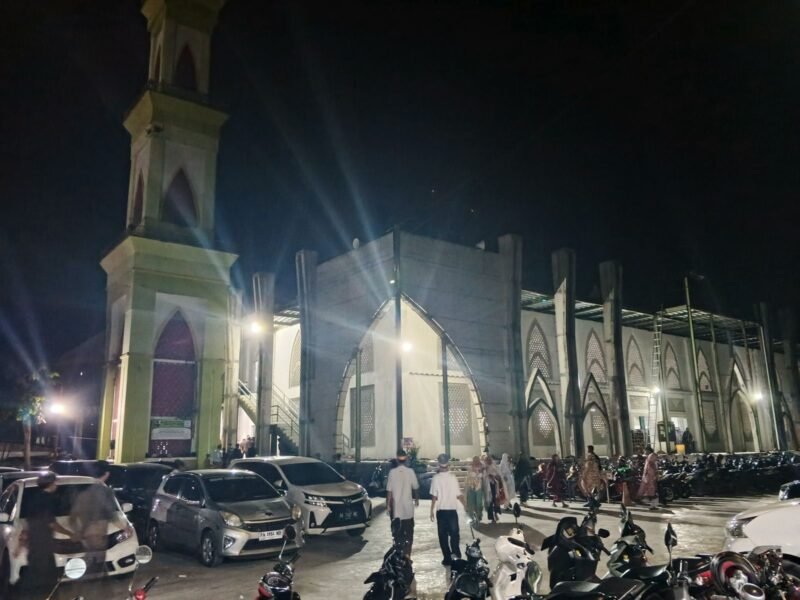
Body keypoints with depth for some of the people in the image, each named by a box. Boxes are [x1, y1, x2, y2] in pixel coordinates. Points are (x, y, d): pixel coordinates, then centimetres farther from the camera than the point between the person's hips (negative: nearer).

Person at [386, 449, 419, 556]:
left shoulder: (392, 472, -10)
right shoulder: (410, 472, -7)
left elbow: (389, 490, -9)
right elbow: (415, 487, 3)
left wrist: (388, 505, 1)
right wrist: (416, 499, 22)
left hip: (396, 507, 0)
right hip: (408, 507, 0)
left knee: (397, 532, 11)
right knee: (408, 532, 11)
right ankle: (407, 554, 8)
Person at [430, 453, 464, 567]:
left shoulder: (436, 478, -9)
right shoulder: (453, 477, -6)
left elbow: (434, 497, -9)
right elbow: (459, 495, -4)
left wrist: (432, 510, 1)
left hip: (441, 510, -1)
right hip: (452, 509, 1)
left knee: (443, 535, 9)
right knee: (454, 533, 16)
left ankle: (447, 558, 10)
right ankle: (456, 553, 3)